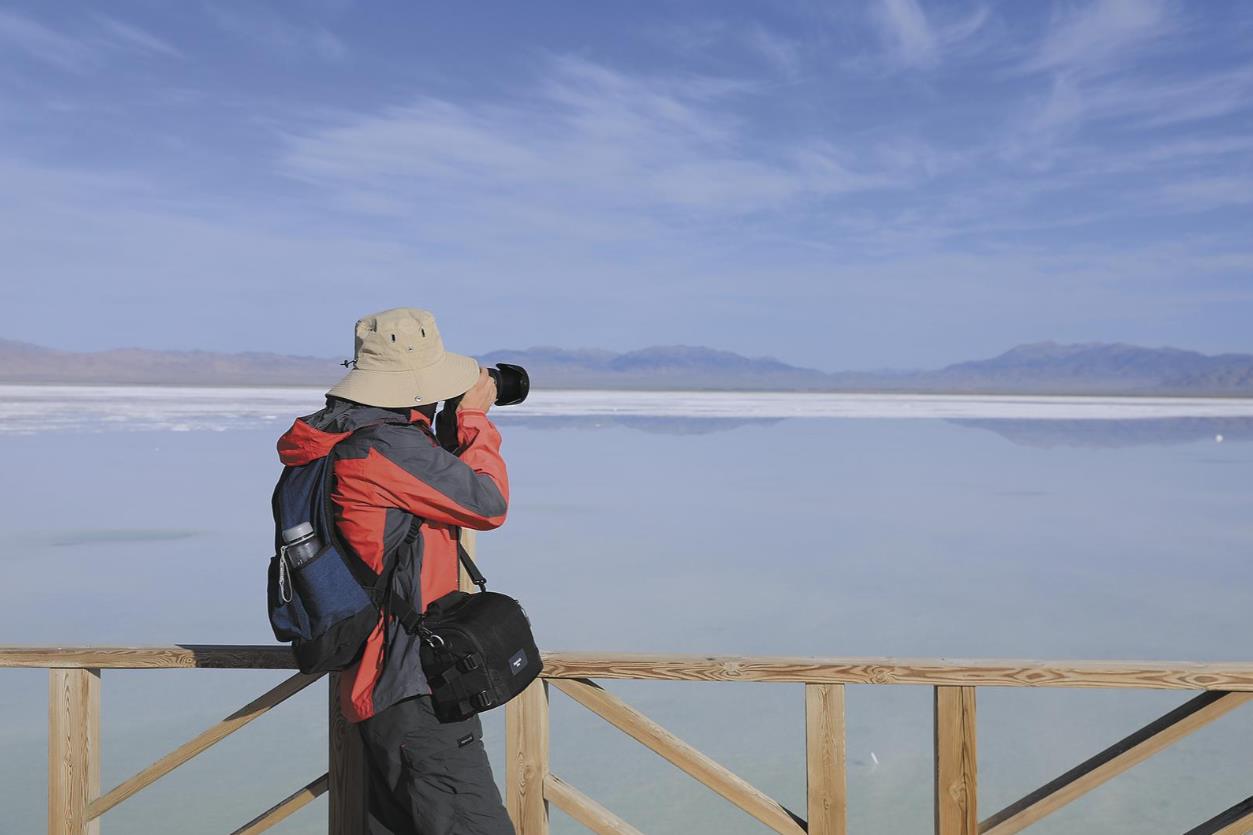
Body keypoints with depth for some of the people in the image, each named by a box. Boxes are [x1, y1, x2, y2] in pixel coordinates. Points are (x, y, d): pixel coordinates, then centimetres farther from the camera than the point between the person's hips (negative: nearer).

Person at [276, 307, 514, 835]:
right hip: (416, 690, -10)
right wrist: (475, 419, 1)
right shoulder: (389, 447, -20)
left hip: (375, 688, 10)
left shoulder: (334, 446, 11)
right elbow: (488, 504, -13)